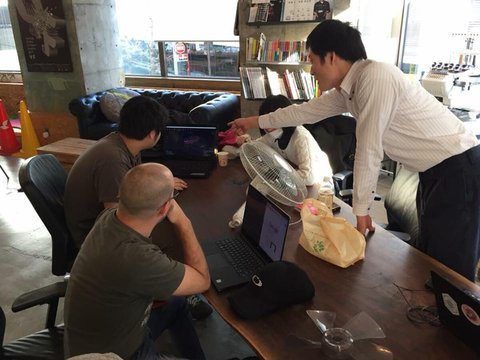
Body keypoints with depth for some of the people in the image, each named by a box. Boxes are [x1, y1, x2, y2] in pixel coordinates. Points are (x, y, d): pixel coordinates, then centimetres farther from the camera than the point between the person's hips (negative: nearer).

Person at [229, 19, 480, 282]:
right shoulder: (348, 87, 4)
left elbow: (369, 149, -22)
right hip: (433, 170, 9)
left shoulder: (375, 76, -24)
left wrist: (361, 209, -12)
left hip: (456, 167, -9)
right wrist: (256, 121, 26)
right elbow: (309, 110, 17)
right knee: (428, 259, 18)